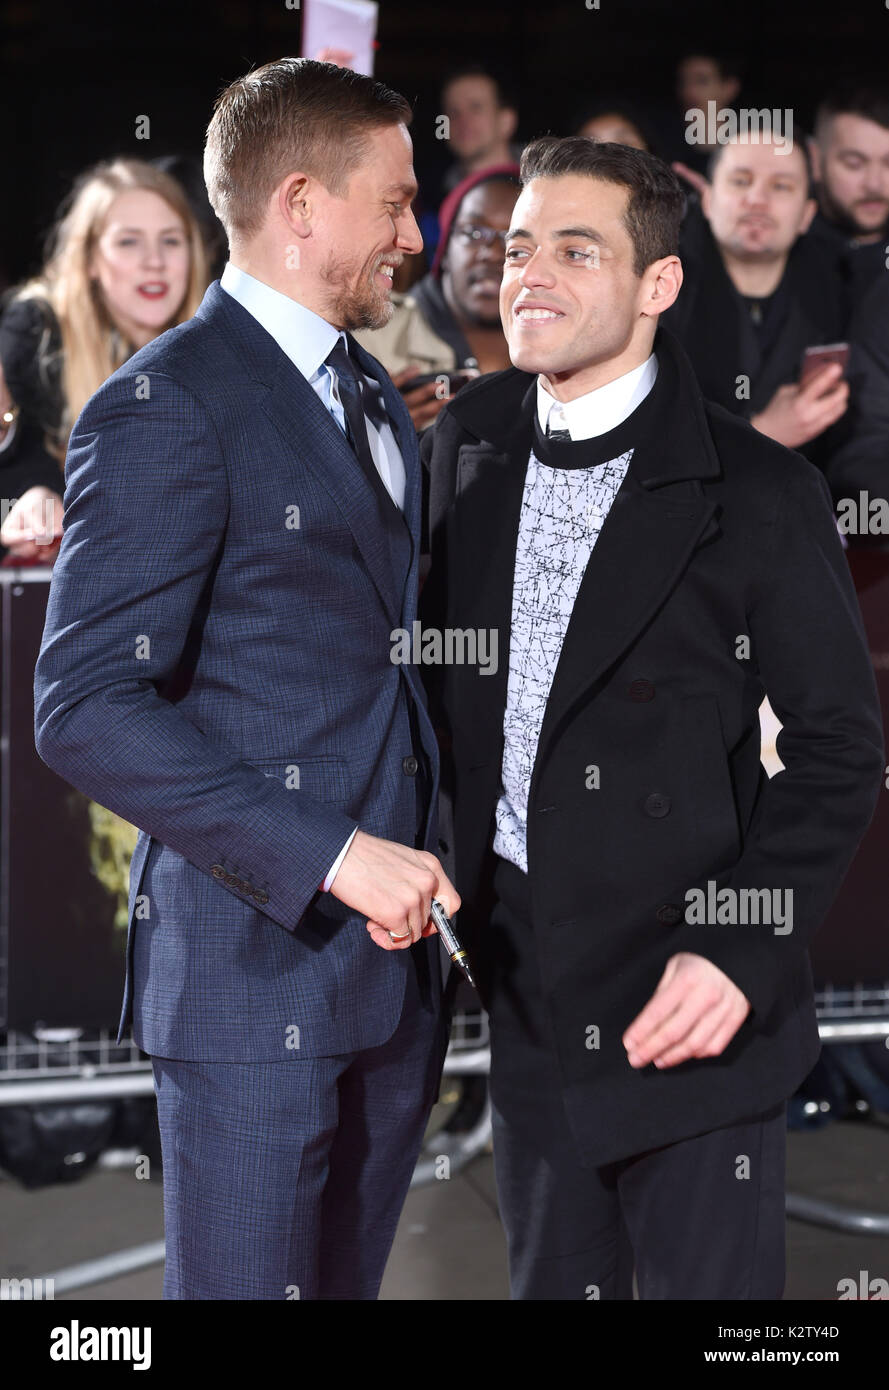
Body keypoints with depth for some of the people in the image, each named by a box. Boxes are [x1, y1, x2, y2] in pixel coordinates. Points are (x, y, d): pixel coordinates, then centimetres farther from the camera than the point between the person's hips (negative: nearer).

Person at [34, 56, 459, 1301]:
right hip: (256, 958, -8)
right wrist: (332, 858, -22)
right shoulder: (164, 407, -12)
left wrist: (419, 867, 8)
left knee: (349, 1278, 15)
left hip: (393, 949, 8)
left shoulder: (374, 399, 16)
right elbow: (87, 710, -19)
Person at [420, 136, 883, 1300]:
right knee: (550, 1278, 15)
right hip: (524, 981, 5)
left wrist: (744, 954, -16)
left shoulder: (756, 493, -10)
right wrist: (438, 872, 6)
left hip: (686, 997, -5)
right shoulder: (467, 442, 5)